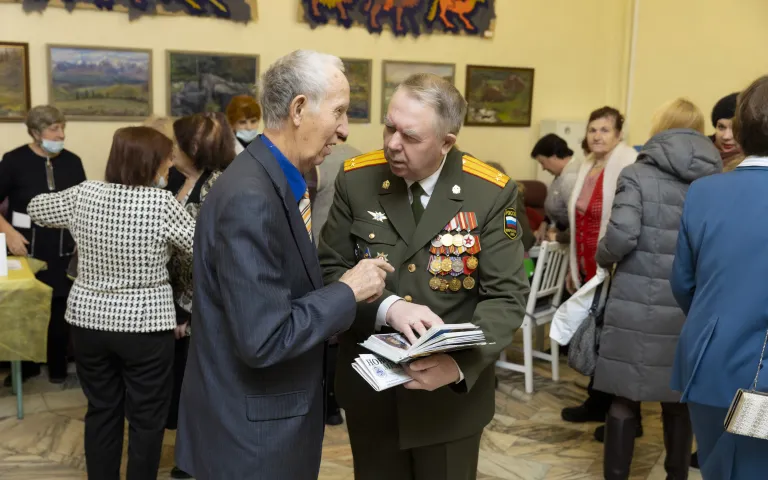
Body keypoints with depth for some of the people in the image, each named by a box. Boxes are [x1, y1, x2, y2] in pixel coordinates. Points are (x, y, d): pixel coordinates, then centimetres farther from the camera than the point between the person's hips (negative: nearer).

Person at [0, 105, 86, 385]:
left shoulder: (72, 162, 3)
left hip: (63, 247, 2)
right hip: (27, 246, -2)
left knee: (60, 307, 8)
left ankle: (58, 366, 24)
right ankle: (26, 365, 26)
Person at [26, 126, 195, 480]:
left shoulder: (83, 195, -2)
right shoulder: (162, 203, -15)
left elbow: (36, 209, 15)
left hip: (89, 320, 5)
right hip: (145, 325, -4)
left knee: (101, 411, 19)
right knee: (147, 418, 10)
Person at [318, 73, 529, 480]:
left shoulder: (491, 193, -13)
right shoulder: (356, 180, -8)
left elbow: (506, 296, -13)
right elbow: (329, 270, -6)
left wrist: (461, 364, -29)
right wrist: (388, 307, -24)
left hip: (453, 393, -1)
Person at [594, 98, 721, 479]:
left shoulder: (638, 174, -5)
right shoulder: (716, 179, 3)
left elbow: (622, 236, -16)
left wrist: (602, 257, 5)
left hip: (639, 305, -3)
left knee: (626, 396, 7)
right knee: (679, 398, 17)